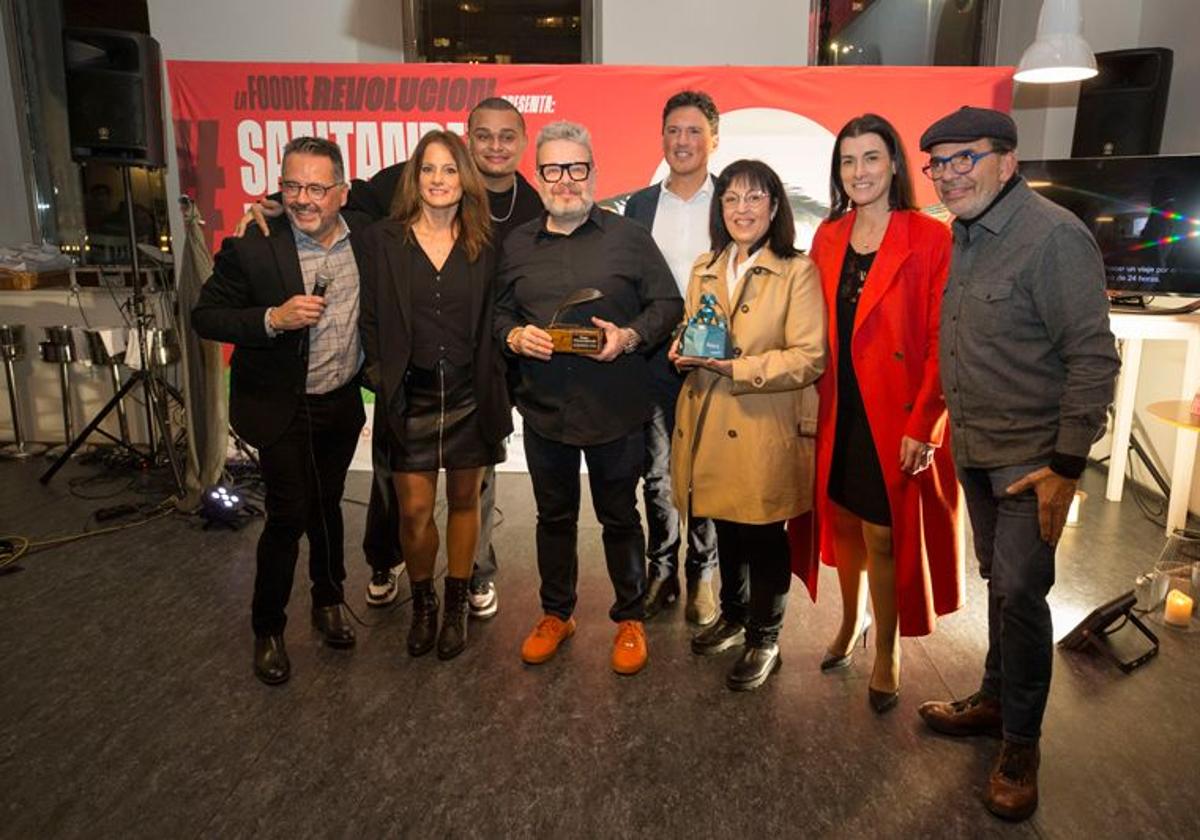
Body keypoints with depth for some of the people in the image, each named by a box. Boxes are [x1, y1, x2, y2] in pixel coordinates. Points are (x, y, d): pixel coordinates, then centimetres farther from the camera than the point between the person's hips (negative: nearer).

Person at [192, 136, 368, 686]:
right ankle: (268, 629, 22)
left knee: (326, 504, 19)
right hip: (282, 408, -4)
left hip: (342, 402, 4)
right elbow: (205, 317, -11)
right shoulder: (252, 248, -16)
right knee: (288, 515, 0)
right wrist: (272, 319, -28)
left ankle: (328, 603, 40)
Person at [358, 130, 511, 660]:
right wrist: (379, 375, -5)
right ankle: (422, 604, 25)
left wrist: (496, 390, -1)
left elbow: (494, 322, 5)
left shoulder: (482, 245, 3)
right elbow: (370, 318, 3)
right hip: (410, 397, -1)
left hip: (470, 395, 1)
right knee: (415, 509, 0)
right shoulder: (383, 240, 1)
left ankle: (455, 607, 29)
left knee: (463, 499, 11)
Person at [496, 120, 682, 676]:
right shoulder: (517, 245, 9)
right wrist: (515, 336, -9)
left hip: (615, 410, -2)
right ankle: (556, 613, 35)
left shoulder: (629, 238, 0)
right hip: (543, 408, 3)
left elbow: (668, 305, 1)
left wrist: (630, 336, -16)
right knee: (554, 516, 16)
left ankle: (630, 619, 30)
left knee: (619, 518, 10)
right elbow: (498, 312, 13)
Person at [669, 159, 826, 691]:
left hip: (766, 431, -5)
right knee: (726, 530, 18)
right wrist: (685, 351, -3)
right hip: (710, 426, 6)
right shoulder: (704, 270, 12)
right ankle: (733, 616, 40)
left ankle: (764, 640, 25)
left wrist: (734, 366, -23)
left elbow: (808, 359, -14)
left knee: (764, 537, 6)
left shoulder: (798, 272, -7)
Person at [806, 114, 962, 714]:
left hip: (896, 417, -4)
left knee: (883, 535, 3)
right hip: (838, 412, 5)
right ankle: (851, 624, 39)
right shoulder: (828, 238, 7)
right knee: (843, 523, 16)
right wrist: (812, 404, 0)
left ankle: (886, 654, 25)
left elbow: (942, 343, -11)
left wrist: (923, 426, -17)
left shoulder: (930, 239, -9)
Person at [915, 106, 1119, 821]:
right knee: (1000, 582, 18)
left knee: (1020, 592, -1)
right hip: (975, 450, 7)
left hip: (1032, 459, -7)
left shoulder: (1053, 236, -17)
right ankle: (996, 700, 35)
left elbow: (1094, 357, -18)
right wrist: (942, 423, 11)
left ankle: (1021, 745, 17)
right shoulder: (964, 235, 7)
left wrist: (1067, 466, -19)